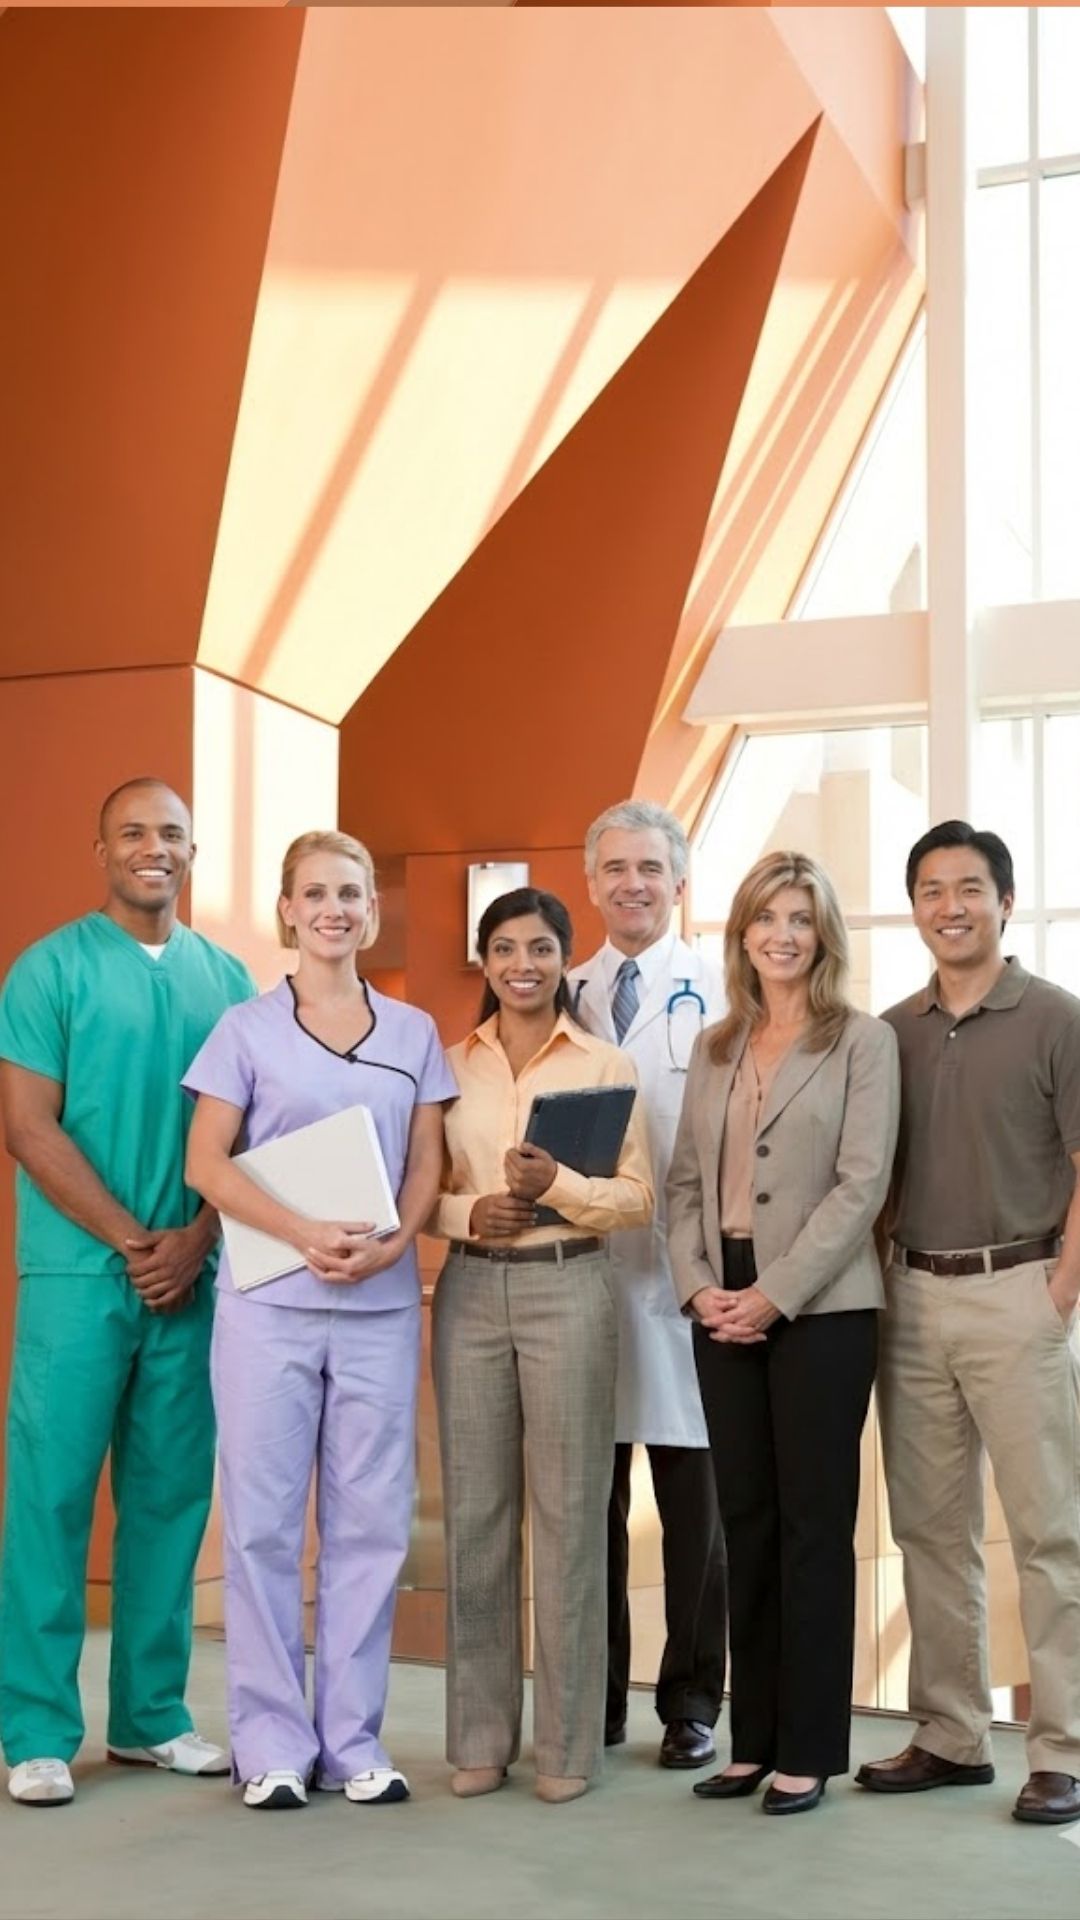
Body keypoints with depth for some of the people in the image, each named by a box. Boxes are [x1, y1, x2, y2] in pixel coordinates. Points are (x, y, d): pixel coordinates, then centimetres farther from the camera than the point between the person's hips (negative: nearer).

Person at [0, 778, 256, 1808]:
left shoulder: (225, 977, 10)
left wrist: (195, 1239, -6)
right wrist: (132, 1240, -11)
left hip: (192, 1274, 4)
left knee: (172, 1495, 8)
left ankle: (151, 1713, 19)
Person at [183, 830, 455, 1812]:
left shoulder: (414, 1031, 10)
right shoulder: (247, 1028, 3)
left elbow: (428, 1164, 9)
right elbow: (208, 1163, -2)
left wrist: (394, 1243, -11)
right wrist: (305, 1234, -16)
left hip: (382, 1304, 2)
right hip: (269, 1300, -2)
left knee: (372, 1521, 4)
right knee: (264, 1519, 1)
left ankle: (354, 1738, 15)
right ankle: (273, 1741, 12)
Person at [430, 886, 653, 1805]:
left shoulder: (606, 1065, 2)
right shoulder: (451, 1064, 9)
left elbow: (639, 1198, -1)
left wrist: (557, 1184, -17)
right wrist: (465, 1212, -9)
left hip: (568, 1288, -3)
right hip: (471, 1290, 3)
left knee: (569, 1513, 0)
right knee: (476, 1510, 5)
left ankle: (568, 1743, 10)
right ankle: (478, 1736, 16)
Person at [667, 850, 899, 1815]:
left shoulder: (863, 1041, -2)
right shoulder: (715, 1048, 13)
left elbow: (861, 1184, -10)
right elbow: (686, 1179, 11)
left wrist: (776, 1295, -15)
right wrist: (698, 1285, -4)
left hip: (820, 1308, -5)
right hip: (723, 1311, 5)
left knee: (815, 1524, 1)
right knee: (746, 1522, 9)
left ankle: (809, 1747, 10)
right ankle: (754, 1737, 17)